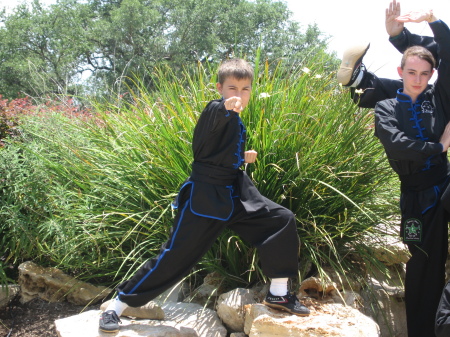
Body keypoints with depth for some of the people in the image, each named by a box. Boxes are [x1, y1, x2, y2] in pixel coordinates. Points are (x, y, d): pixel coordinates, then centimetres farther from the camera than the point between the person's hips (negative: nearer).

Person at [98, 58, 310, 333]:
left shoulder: (236, 121, 14)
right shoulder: (216, 112, -13)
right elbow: (214, 114, -41)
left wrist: (242, 158, 18)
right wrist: (227, 106, -60)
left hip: (236, 194, 8)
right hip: (205, 197, -8)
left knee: (283, 220, 2)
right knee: (176, 256, -7)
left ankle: (278, 294, 13)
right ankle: (117, 306, 6)